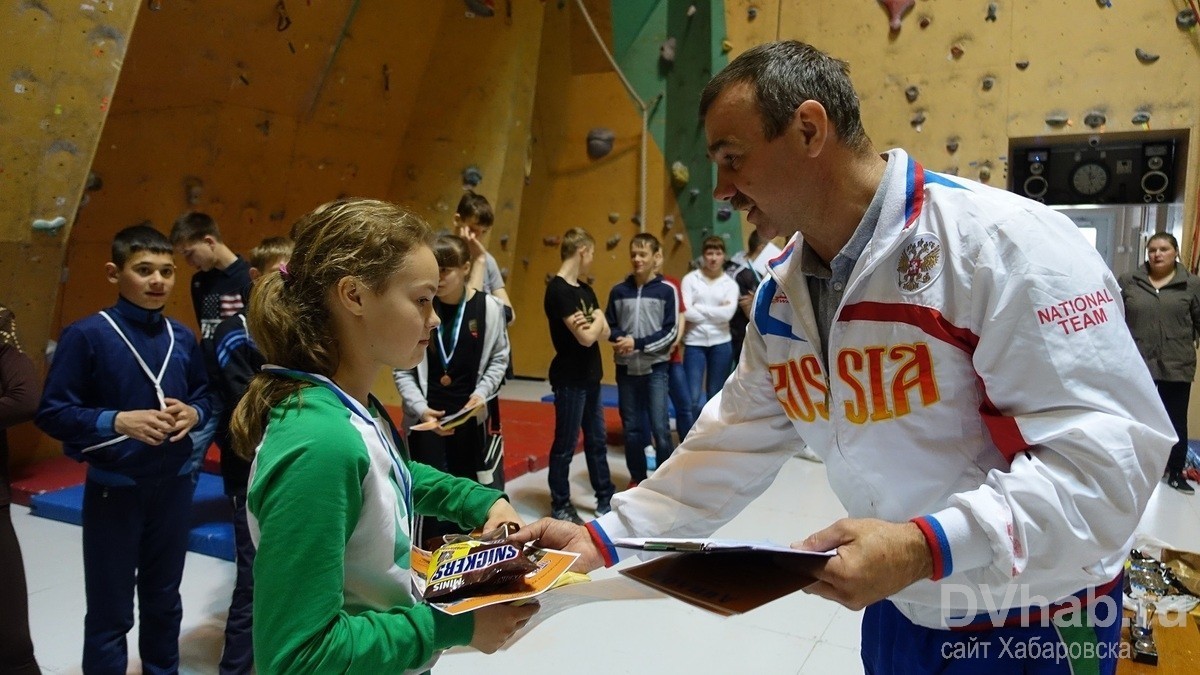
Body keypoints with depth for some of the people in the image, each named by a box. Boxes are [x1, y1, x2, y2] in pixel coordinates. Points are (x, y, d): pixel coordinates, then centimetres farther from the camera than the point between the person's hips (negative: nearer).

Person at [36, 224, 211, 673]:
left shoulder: (182, 338, -1)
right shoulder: (86, 335, -13)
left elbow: (205, 396, 9)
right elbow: (51, 413, -12)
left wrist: (193, 413, -12)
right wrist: (116, 421, -25)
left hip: (175, 484, 4)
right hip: (114, 487, -4)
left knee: (164, 599, 22)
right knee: (110, 612, 10)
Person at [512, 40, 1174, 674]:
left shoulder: (1003, 241, -23)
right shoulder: (778, 298, -2)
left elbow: (1107, 450, -25)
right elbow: (733, 448, 1)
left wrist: (924, 547, -35)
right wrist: (605, 537, -6)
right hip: (897, 609, 6)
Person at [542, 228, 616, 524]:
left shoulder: (585, 289, 10)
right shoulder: (558, 290, -18)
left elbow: (604, 333, 4)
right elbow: (586, 337, -22)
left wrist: (593, 323, -17)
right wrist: (596, 320, -3)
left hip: (590, 376, 9)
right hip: (570, 379, -9)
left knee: (597, 441, 16)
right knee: (566, 444, 3)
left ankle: (605, 499, 28)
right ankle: (560, 506, 15)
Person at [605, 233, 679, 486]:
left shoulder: (666, 290, -4)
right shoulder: (618, 291, 3)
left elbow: (670, 332, -7)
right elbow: (609, 326, 10)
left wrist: (638, 343, -17)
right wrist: (621, 339, -13)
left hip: (655, 367, -3)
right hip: (626, 368, 3)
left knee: (660, 427, -6)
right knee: (631, 428, 10)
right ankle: (637, 478, 26)